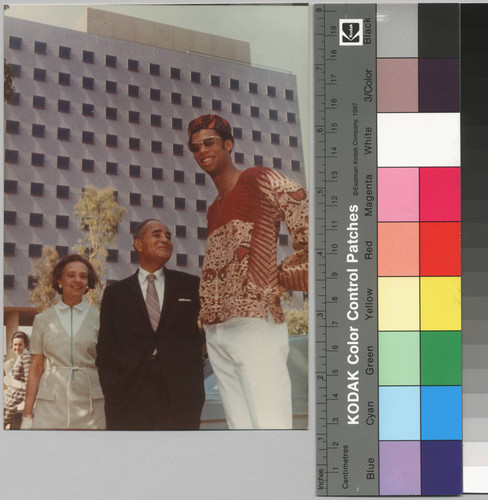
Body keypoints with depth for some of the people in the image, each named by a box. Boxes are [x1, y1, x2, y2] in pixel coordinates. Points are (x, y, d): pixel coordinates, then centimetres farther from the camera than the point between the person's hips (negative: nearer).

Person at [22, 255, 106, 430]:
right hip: (51, 404, 0)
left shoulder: (98, 319, 7)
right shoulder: (43, 320, 9)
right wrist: (27, 414, 1)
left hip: (90, 406, 0)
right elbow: (36, 368, 7)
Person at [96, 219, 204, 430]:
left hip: (181, 397, 0)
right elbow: (105, 348, 12)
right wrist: (112, 390, 0)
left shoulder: (190, 286, 12)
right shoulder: (115, 293, 13)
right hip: (128, 402, 0)